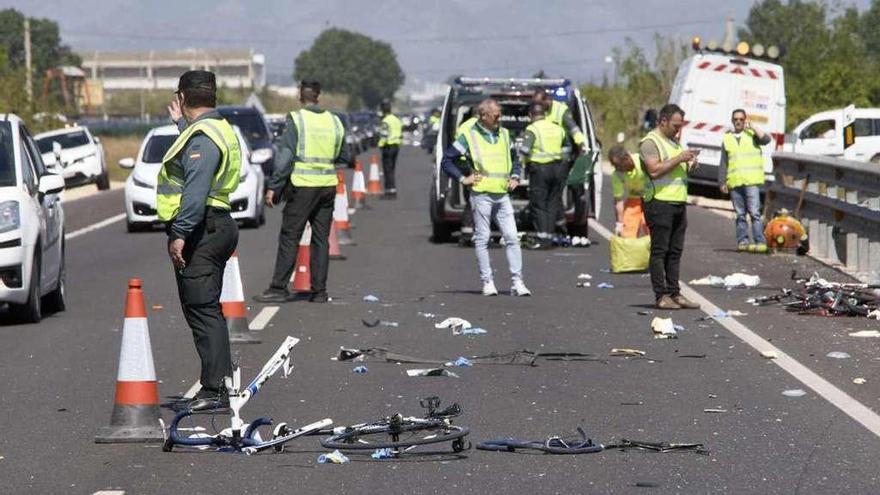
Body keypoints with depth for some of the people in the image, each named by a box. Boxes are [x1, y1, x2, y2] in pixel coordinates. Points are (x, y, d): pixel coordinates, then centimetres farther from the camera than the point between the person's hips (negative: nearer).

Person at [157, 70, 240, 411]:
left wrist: (180, 233, -28)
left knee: (203, 311, -11)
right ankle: (218, 385, 19)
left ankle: (215, 390, -13)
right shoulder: (218, 129, 17)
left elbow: (196, 191, -26)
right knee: (207, 310, 15)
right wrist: (181, 123, 47)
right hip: (217, 227, 11)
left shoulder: (201, 137, -16)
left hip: (200, 232, -11)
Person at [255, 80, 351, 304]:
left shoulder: (296, 119, -8)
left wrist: (273, 187, -9)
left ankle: (279, 288, -2)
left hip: (303, 186, -5)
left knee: (289, 237, -1)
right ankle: (319, 291, 9)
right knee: (321, 239, 9)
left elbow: (285, 156, -12)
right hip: (328, 186, 5)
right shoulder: (334, 121, 7)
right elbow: (344, 157, 15)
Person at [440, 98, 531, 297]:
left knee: (512, 238, -3)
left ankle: (517, 282, -2)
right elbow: (446, 160, 1)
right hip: (481, 195, -4)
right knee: (482, 239, 0)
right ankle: (487, 282, 5)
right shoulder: (468, 136, -1)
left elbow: (514, 158, 30)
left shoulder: (504, 134, 15)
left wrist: (514, 177, 14)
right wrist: (463, 178, -6)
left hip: (502, 195, 4)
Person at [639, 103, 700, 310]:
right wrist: (679, 159, -16)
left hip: (679, 201, 9)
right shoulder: (650, 142, -6)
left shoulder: (674, 142, 22)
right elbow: (654, 170, -18)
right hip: (660, 202, -8)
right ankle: (661, 296, -6)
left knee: (675, 251, 8)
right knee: (659, 250, -6)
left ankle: (674, 293, 11)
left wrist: (689, 164, 9)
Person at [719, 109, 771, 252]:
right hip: (734, 182, 3)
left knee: (754, 212, -12)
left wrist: (752, 127, -6)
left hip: (751, 181, -3)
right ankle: (742, 241, 8)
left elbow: (766, 139, -11)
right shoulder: (727, 139, 16)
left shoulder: (752, 134, 9)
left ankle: (760, 242, -15)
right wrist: (722, 182, 8)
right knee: (740, 214, 5)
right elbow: (723, 163, 16)